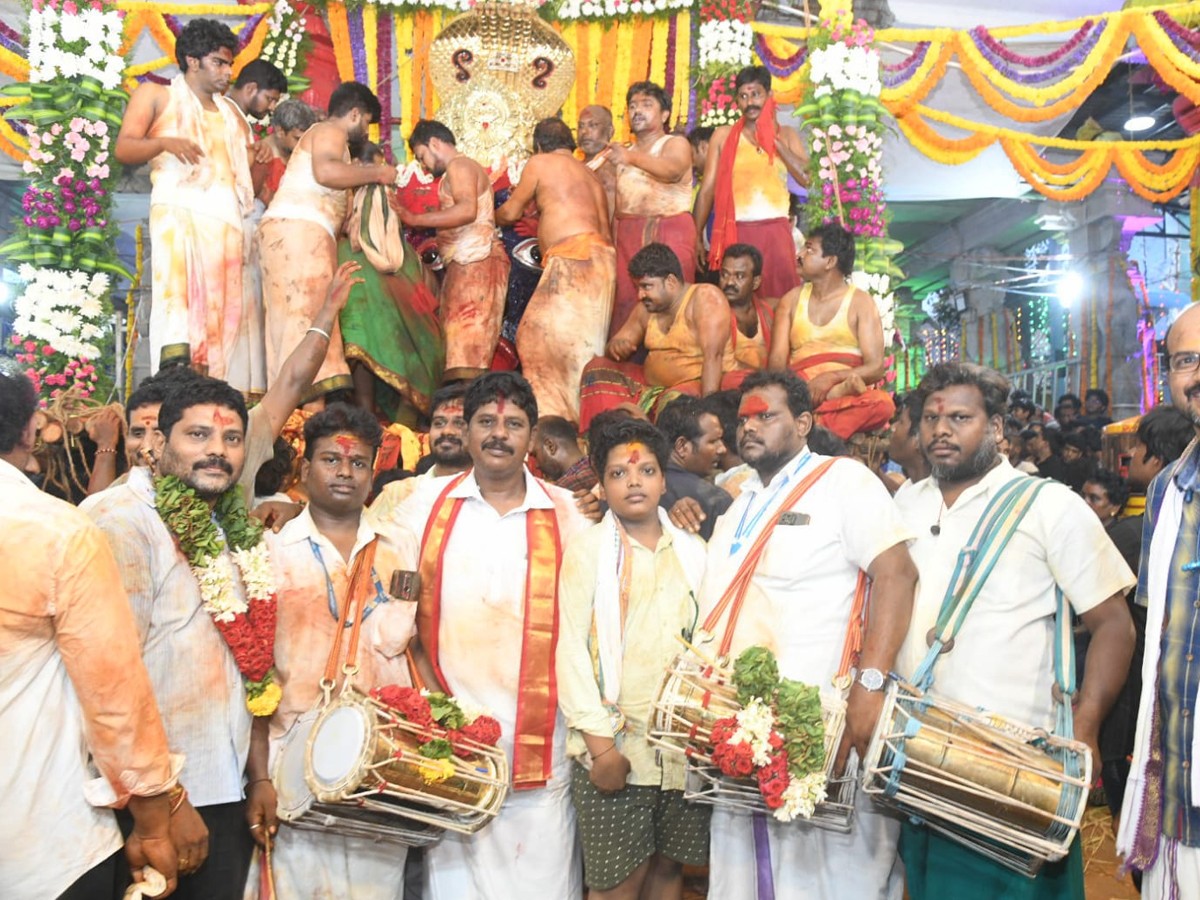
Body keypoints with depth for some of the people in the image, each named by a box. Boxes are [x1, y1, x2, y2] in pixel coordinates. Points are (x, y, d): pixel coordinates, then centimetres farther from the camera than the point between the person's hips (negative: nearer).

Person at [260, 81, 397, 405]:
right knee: (311, 316, -18)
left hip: (288, 231, 10)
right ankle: (313, 409, -25)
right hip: (299, 230, -10)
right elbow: (325, 171, -19)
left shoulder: (322, 135, 32)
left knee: (292, 320, 0)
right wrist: (376, 172, -8)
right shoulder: (330, 131, 2)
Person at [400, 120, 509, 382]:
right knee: (460, 350, 2)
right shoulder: (463, 169, 29)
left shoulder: (459, 166, -1)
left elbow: (467, 210, -20)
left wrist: (414, 219, -19)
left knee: (466, 350, -17)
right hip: (468, 265, 10)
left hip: (476, 262, -10)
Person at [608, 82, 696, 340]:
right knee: (625, 304, -3)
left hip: (668, 233, -5)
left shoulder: (676, 144, 4)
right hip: (626, 236, 5)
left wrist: (632, 158, -36)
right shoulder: (622, 151, 23)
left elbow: (672, 171, -20)